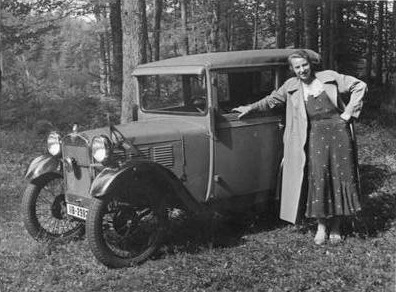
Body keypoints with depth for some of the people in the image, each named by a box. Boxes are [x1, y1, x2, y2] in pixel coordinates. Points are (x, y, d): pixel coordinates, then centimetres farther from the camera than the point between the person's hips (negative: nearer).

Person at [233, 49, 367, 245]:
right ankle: (321, 225, 6)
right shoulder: (291, 86, 9)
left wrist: (348, 113, -1)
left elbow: (359, 86, 5)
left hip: (339, 131, 0)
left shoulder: (329, 77, 4)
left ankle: (335, 227, 11)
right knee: (318, 178, -7)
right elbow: (272, 100, 22)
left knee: (340, 177, 1)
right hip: (315, 135, 1)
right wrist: (251, 108, 19)